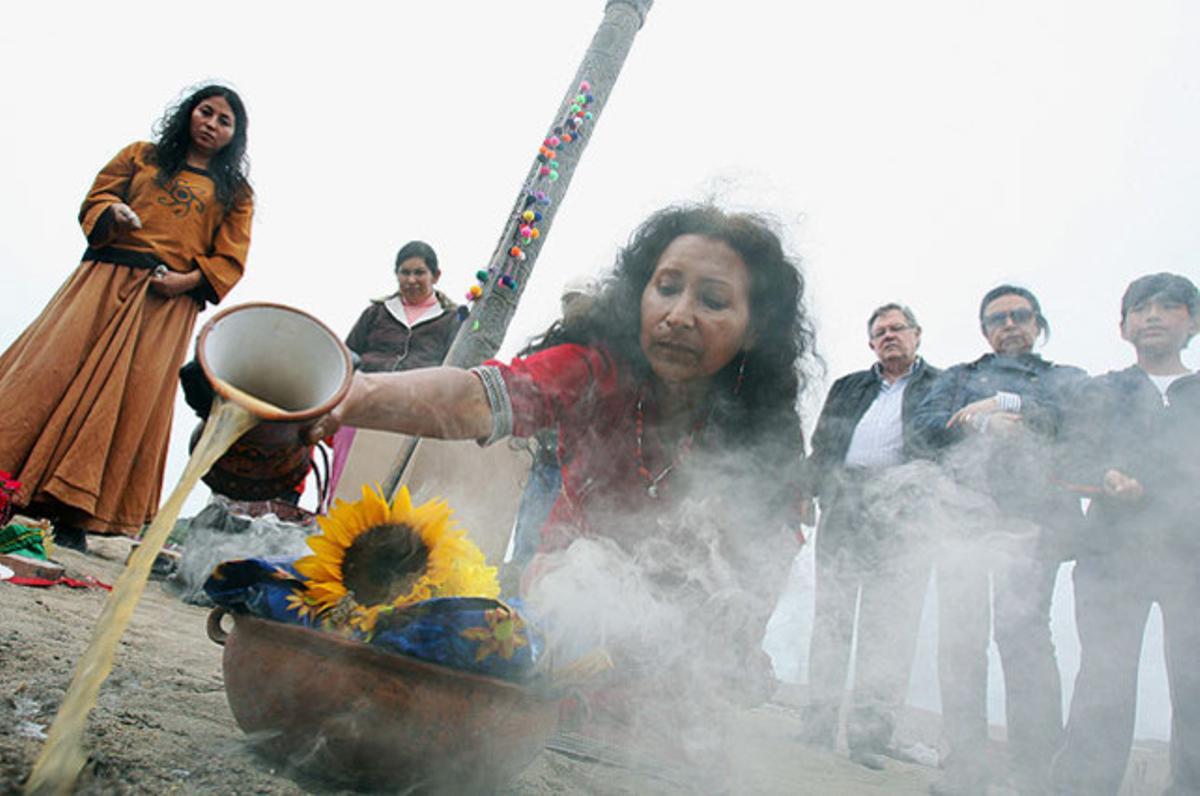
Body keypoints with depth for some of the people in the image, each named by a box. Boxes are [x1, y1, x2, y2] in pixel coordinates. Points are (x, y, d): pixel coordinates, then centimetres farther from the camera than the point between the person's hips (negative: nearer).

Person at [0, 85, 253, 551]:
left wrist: (188, 279, -10)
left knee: (128, 398, -8)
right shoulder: (141, 156, 19)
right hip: (105, 278, 2)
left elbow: (229, 260, 6)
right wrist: (113, 213, -8)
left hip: (167, 305, -1)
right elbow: (94, 200, 15)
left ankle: (73, 516, -5)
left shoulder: (235, 193, 15)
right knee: (53, 369, -9)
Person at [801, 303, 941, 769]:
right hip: (843, 507, 3)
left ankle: (869, 732, -1)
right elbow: (821, 446, 18)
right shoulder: (847, 388, 23)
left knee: (889, 624, -6)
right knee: (830, 616, 3)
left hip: (903, 513, -3)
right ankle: (820, 722, 9)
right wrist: (818, 489, 2)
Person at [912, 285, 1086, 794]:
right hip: (963, 512, 2)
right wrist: (988, 425, -5)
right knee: (958, 636, -6)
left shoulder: (1068, 379, 24)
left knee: (1021, 629, -16)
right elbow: (926, 424, 10)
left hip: (1032, 517, -1)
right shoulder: (959, 377, 27)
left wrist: (1003, 405, -2)